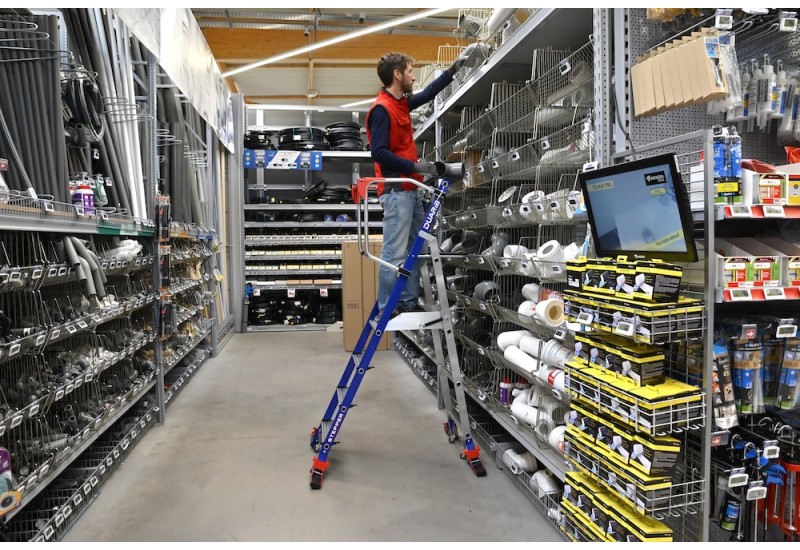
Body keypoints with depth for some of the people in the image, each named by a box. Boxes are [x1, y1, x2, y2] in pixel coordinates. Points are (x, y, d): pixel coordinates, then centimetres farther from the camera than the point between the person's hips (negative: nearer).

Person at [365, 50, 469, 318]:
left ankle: (409, 306, 20)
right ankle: (386, 314, -2)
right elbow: (379, 153, -19)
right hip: (396, 192, -10)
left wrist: (454, 69, 34)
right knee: (395, 255, -8)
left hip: (410, 190, 10)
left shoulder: (401, 103, 15)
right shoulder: (381, 108, -12)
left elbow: (428, 94, 32)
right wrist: (415, 167, -19)